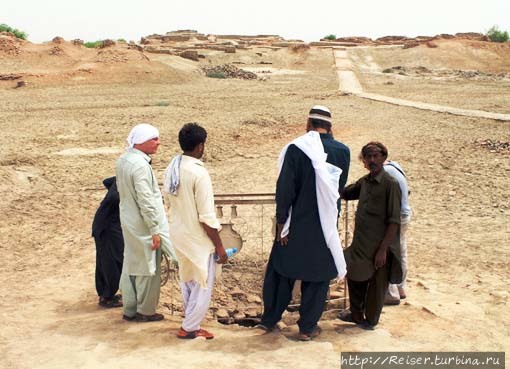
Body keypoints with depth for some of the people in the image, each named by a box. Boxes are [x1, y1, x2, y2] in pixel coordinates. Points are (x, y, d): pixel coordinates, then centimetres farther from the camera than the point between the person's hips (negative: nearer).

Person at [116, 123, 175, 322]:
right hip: (143, 225, -9)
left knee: (130, 266, 17)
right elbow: (146, 201, -24)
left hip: (128, 222, 9)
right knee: (147, 268, 6)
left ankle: (130, 309, 27)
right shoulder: (141, 166, -24)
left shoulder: (122, 160, 5)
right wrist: (155, 230, -18)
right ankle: (145, 311, 18)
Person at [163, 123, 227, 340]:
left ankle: (191, 321, 34)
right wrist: (219, 246, -14)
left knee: (187, 281, 21)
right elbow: (207, 217, -22)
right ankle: (189, 328, 15)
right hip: (198, 238, -8)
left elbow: (170, 202, 9)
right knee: (203, 284, 8)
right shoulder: (198, 173, -23)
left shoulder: (171, 168, 0)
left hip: (178, 233, 8)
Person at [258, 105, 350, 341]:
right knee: (318, 275, 13)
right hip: (326, 225, 1)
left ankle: (269, 319, 27)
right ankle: (307, 327, 19)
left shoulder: (296, 149, -12)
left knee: (281, 269, 16)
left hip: (296, 223, -1)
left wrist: (281, 222, -6)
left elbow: (285, 188, -13)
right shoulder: (342, 151, -3)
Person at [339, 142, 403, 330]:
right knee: (355, 278, 17)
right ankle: (356, 314, 35)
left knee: (376, 285, 9)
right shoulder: (364, 181, 5)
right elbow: (344, 193, 24)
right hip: (360, 244, 7)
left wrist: (383, 249, -19)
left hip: (379, 247, -7)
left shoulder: (390, 184, -15)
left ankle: (371, 320, 27)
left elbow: (394, 221, -17)